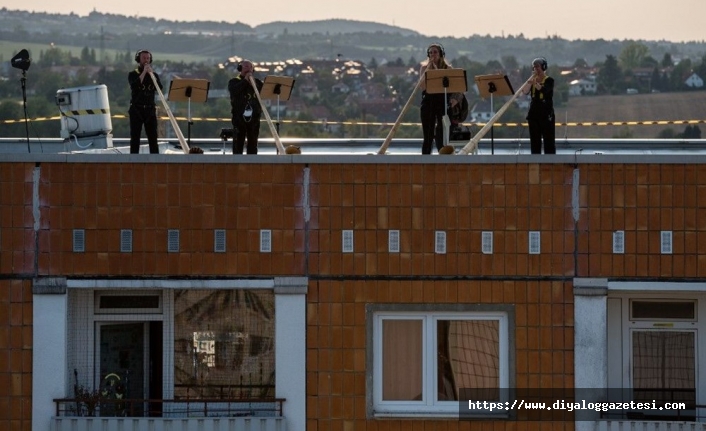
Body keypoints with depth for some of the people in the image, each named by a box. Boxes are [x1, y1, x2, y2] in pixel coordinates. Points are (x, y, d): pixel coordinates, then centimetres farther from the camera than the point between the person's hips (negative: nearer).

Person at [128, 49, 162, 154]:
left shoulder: (153, 75, 11)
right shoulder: (133, 74, 4)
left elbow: (159, 88, -5)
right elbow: (134, 86, -16)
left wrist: (151, 73, -13)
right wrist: (144, 73, -16)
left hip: (150, 110, 2)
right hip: (136, 110, -2)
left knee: (153, 138, -1)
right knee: (135, 138, -2)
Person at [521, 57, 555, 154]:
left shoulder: (549, 80, -3)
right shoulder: (532, 80, 10)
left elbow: (544, 90, -24)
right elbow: (525, 91, -6)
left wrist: (534, 82, -36)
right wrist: (530, 80, -12)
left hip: (546, 115, -5)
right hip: (533, 114, 5)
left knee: (549, 141, -5)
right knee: (535, 142, 6)